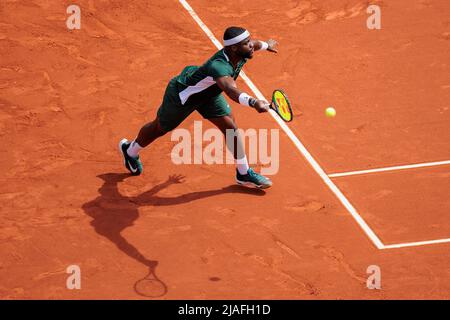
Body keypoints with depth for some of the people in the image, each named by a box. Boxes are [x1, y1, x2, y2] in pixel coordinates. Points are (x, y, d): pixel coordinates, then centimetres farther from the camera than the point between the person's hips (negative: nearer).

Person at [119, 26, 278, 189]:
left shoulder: (242, 54, -21)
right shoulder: (219, 67, -48)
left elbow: (254, 44, 6)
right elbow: (231, 90, -69)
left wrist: (266, 45, 28)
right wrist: (253, 102, -86)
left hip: (208, 93, 7)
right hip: (182, 92, -7)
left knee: (230, 127, -4)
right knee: (160, 128, 19)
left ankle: (243, 173, 13)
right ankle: (130, 150, 49)